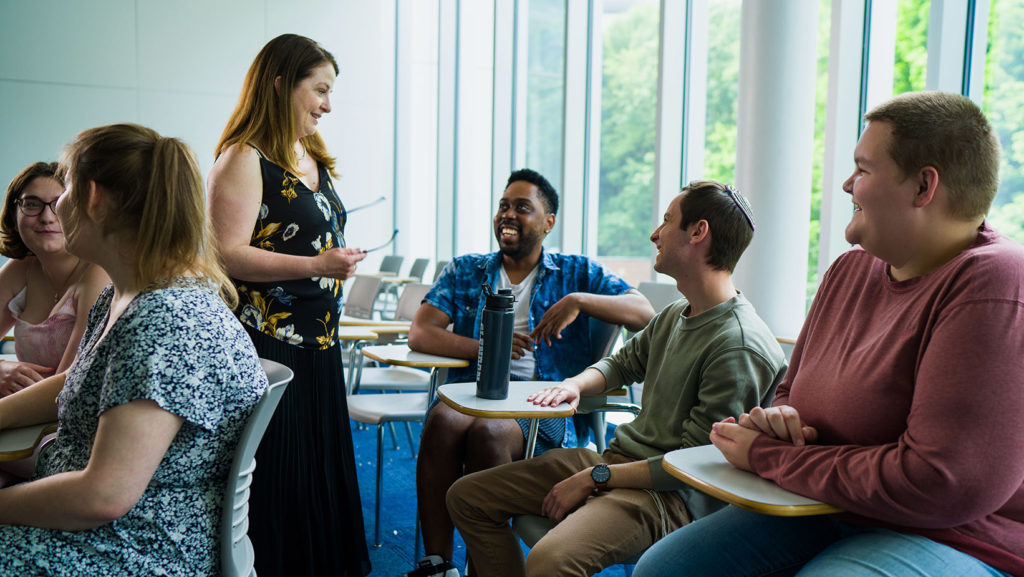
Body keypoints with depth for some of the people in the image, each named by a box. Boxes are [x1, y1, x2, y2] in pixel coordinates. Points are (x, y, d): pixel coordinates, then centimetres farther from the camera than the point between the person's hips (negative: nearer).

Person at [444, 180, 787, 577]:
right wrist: (575, 384, 5)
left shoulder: (740, 346, -20)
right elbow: (624, 362, 27)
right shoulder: (674, 316, 9)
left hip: (668, 495, -9)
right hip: (615, 456, 9)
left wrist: (595, 478, -16)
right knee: (466, 497, 6)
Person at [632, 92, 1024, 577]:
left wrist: (766, 457, -16)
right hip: (822, 512, 8)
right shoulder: (850, 271, 8)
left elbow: (944, 486, -26)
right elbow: (792, 390, 21)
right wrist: (776, 420, -6)